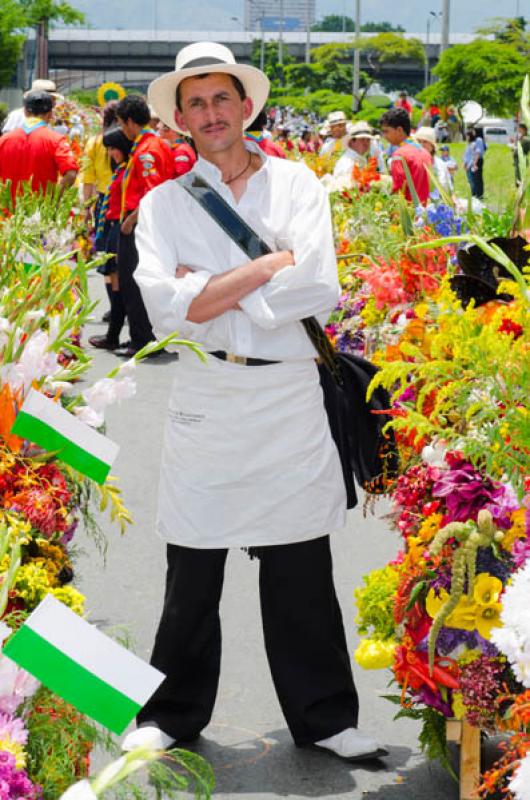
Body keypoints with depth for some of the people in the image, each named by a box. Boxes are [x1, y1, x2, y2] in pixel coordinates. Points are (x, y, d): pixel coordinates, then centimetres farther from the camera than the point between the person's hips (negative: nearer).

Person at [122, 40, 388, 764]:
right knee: (192, 576, 6)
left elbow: (319, 288, -8)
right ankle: (172, 715, 22)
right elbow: (165, 307, -11)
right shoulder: (163, 204, 6)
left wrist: (211, 291, -8)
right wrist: (268, 267, -11)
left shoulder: (297, 184, 7)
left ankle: (324, 717, 21)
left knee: (304, 573, 8)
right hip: (204, 400, 0)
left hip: (291, 398, 0)